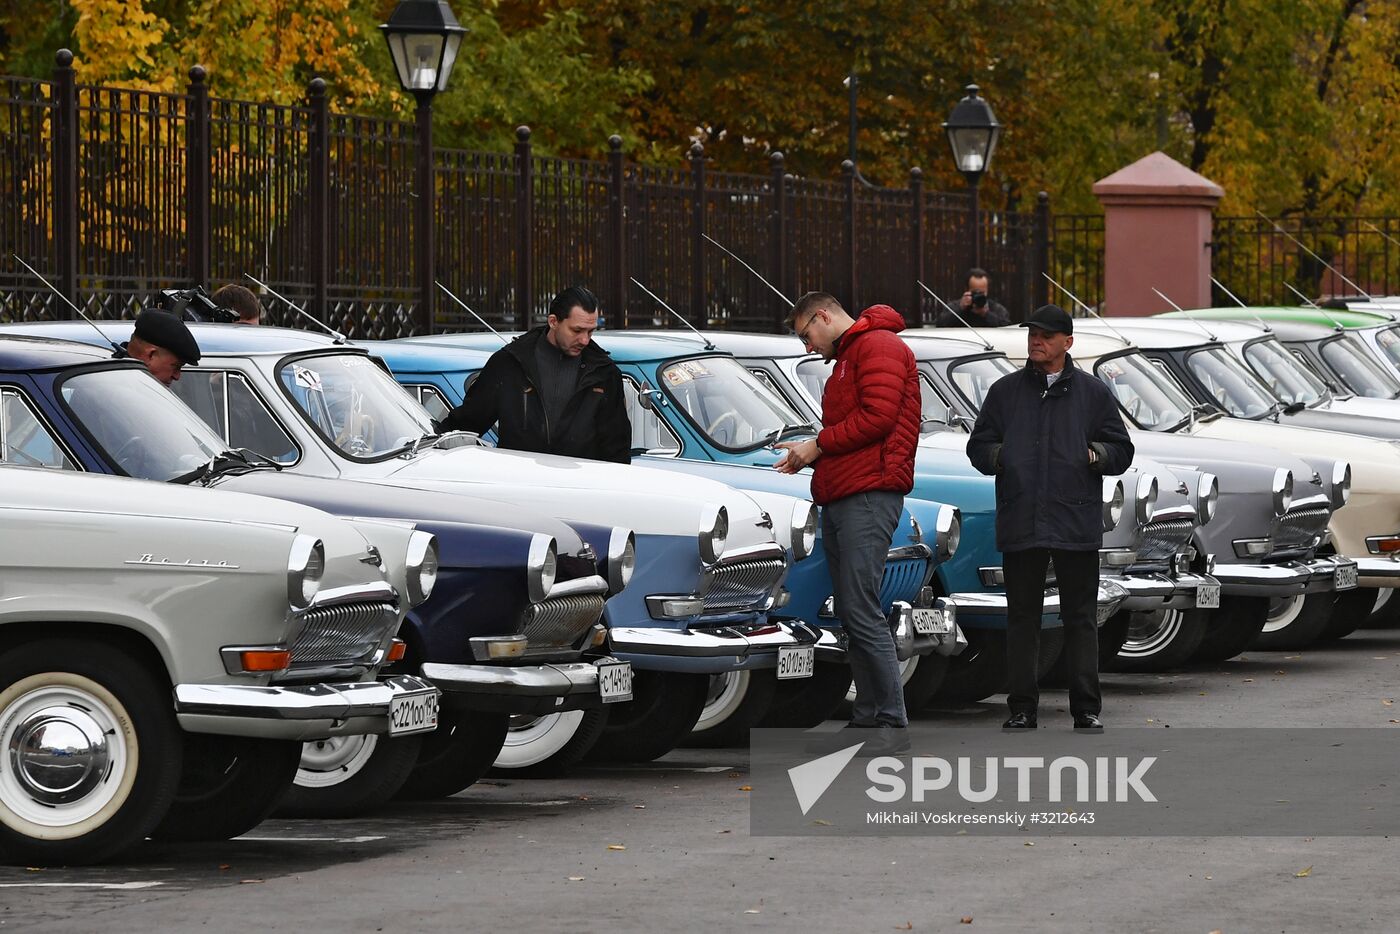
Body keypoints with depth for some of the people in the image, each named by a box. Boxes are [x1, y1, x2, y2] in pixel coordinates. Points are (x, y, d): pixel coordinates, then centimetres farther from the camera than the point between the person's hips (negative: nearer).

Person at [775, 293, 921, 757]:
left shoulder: (878, 346, -6)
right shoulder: (847, 357, 27)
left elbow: (877, 416, -17)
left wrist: (818, 445, -8)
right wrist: (809, 455, 10)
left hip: (869, 496, -11)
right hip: (839, 500, 11)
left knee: (862, 612, -14)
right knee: (850, 612, 9)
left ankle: (893, 723, -11)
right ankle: (867, 716, 12)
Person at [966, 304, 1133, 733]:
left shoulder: (1092, 393, 9)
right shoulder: (1005, 391, 12)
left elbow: (1122, 451, 9)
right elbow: (978, 447, 15)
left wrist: (1096, 455, -11)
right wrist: (999, 457, -6)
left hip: (1076, 525, -1)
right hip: (1020, 524, 1)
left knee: (1080, 618, 1)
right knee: (1022, 617, 5)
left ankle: (1087, 710, 4)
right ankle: (1022, 709, 9)